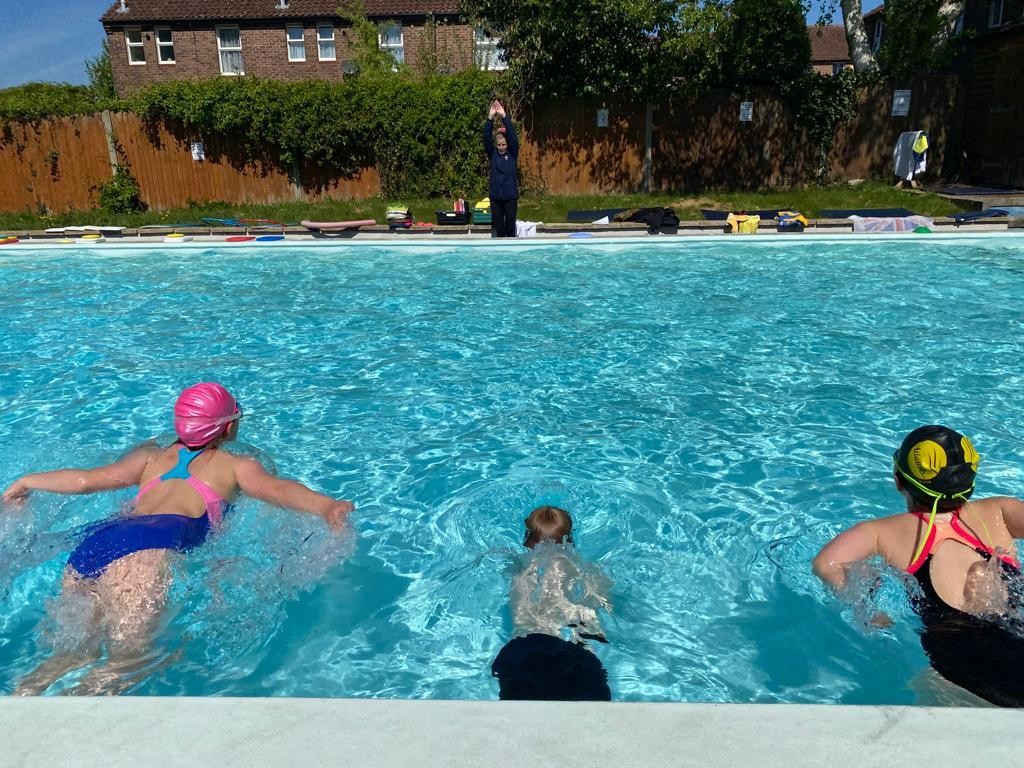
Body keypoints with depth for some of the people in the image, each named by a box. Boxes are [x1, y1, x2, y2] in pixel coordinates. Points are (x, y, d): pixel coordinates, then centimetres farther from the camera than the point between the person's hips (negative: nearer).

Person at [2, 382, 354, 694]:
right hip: (149, 543, -5)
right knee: (127, 658, -14)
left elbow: (84, 479, 30)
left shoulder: (152, 457, 32)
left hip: (93, 538, 6)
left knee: (85, 648, 6)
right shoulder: (236, 466, 20)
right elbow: (276, 489, 1)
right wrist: (325, 506, -14)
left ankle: (30, 684, -21)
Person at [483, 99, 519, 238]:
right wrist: (490, 118, -19)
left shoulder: (512, 154, 1)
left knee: (510, 226, 2)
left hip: (510, 196, -1)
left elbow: (513, 136, -11)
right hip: (495, 196, 1)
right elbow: (486, 138, -7)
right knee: (498, 227, 5)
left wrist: (504, 116, -20)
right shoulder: (492, 154, 5)